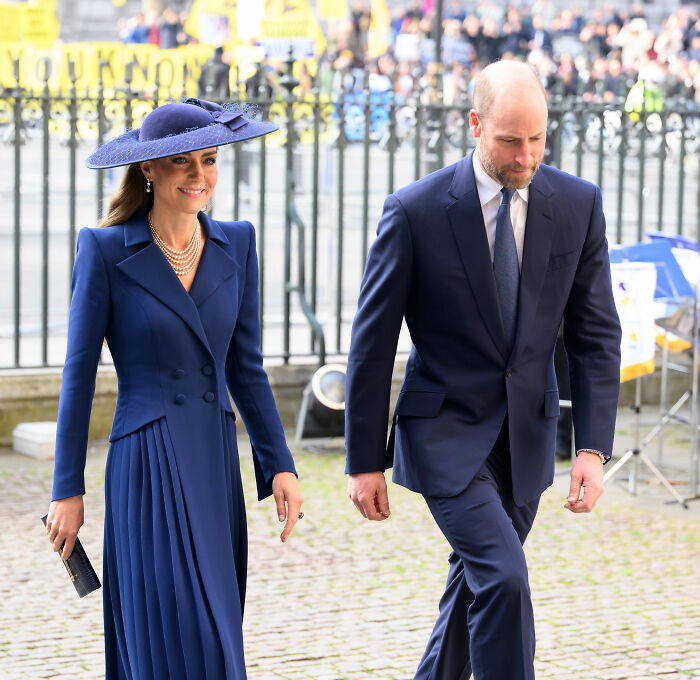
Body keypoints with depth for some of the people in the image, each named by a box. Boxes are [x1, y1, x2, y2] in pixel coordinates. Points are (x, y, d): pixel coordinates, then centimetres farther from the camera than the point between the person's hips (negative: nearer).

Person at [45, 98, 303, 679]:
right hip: (148, 469, -5)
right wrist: (68, 490, -4)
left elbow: (245, 367, 12)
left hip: (216, 464, 5)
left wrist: (279, 465, 5)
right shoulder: (106, 250, -5)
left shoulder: (236, 244, 8)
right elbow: (79, 373, -3)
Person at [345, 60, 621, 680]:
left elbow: (596, 333, 0)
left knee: (478, 583, 15)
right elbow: (372, 343, -7)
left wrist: (593, 448, -10)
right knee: (504, 578, -18)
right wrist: (364, 462, -5)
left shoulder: (578, 205, -4)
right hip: (445, 433, -4)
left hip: (526, 437, 4)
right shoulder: (416, 211, -13)